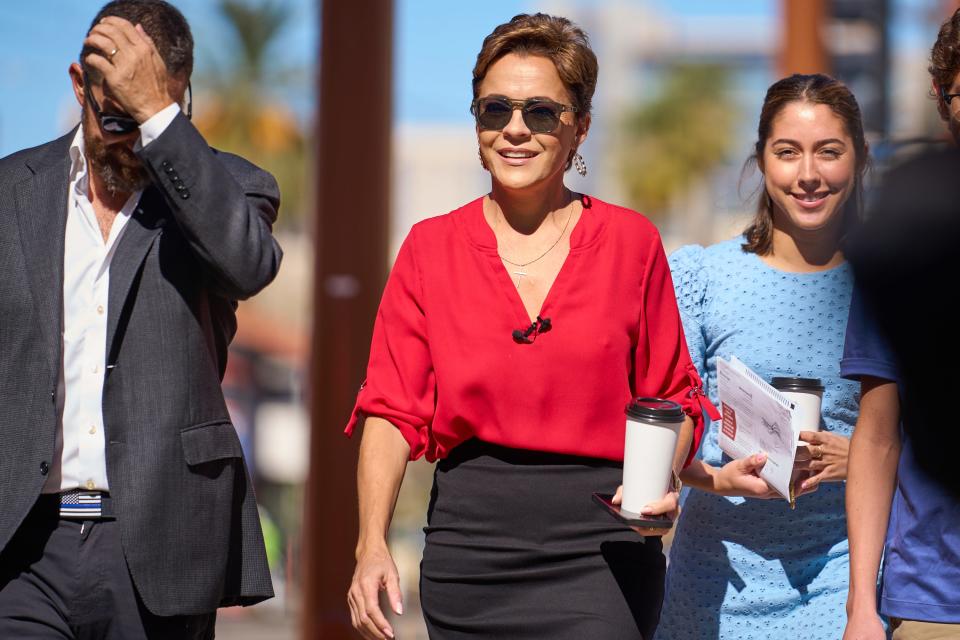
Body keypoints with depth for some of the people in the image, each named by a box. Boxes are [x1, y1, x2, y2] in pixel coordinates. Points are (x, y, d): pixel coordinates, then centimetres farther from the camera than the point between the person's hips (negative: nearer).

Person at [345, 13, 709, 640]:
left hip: (599, 550, -2)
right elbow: (393, 409, 2)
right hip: (469, 544, 2)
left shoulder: (631, 242, 5)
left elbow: (673, 398, 10)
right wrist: (372, 545, -10)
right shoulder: (431, 247, 6)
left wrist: (660, 482, -10)